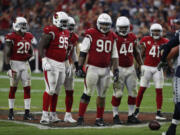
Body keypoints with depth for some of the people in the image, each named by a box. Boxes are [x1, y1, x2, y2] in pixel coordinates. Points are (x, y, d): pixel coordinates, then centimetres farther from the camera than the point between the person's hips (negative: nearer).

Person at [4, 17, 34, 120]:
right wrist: (8, 67, -17)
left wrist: (29, 56, 1)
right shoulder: (11, 37, -10)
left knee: (27, 88, 0)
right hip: (15, 63, -5)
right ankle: (11, 111, 12)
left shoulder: (28, 37, 8)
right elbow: (7, 54, -11)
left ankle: (27, 112, 4)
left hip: (25, 64, 5)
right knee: (13, 88, 2)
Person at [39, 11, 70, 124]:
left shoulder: (66, 33, 16)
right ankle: (45, 115, -10)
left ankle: (53, 115, 17)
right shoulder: (51, 31, -11)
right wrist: (44, 61, -22)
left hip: (61, 64, 8)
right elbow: (41, 46, -14)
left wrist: (66, 64, 22)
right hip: (51, 63, -8)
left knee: (56, 91, 11)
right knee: (50, 89, -12)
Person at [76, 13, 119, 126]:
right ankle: (80, 117, -3)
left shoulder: (112, 37, 9)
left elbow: (114, 55, 13)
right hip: (93, 68, -5)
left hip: (106, 70, 5)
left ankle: (99, 119, 17)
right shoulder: (91, 34, -6)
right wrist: (80, 67, -9)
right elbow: (83, 52, -4)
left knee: (102, 95, 9)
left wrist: (116, 70, 7)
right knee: (87, 93, -8)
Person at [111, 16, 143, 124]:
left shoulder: (133, 37, 7)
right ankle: (115, 115, 6)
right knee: (118, 93, -6)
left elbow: (137, 53, 19)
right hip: (119, 69, -6)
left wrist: (141, 66, 18)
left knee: (133, 92, 6)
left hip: (131, 68, 6)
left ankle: (131, 115, 16)